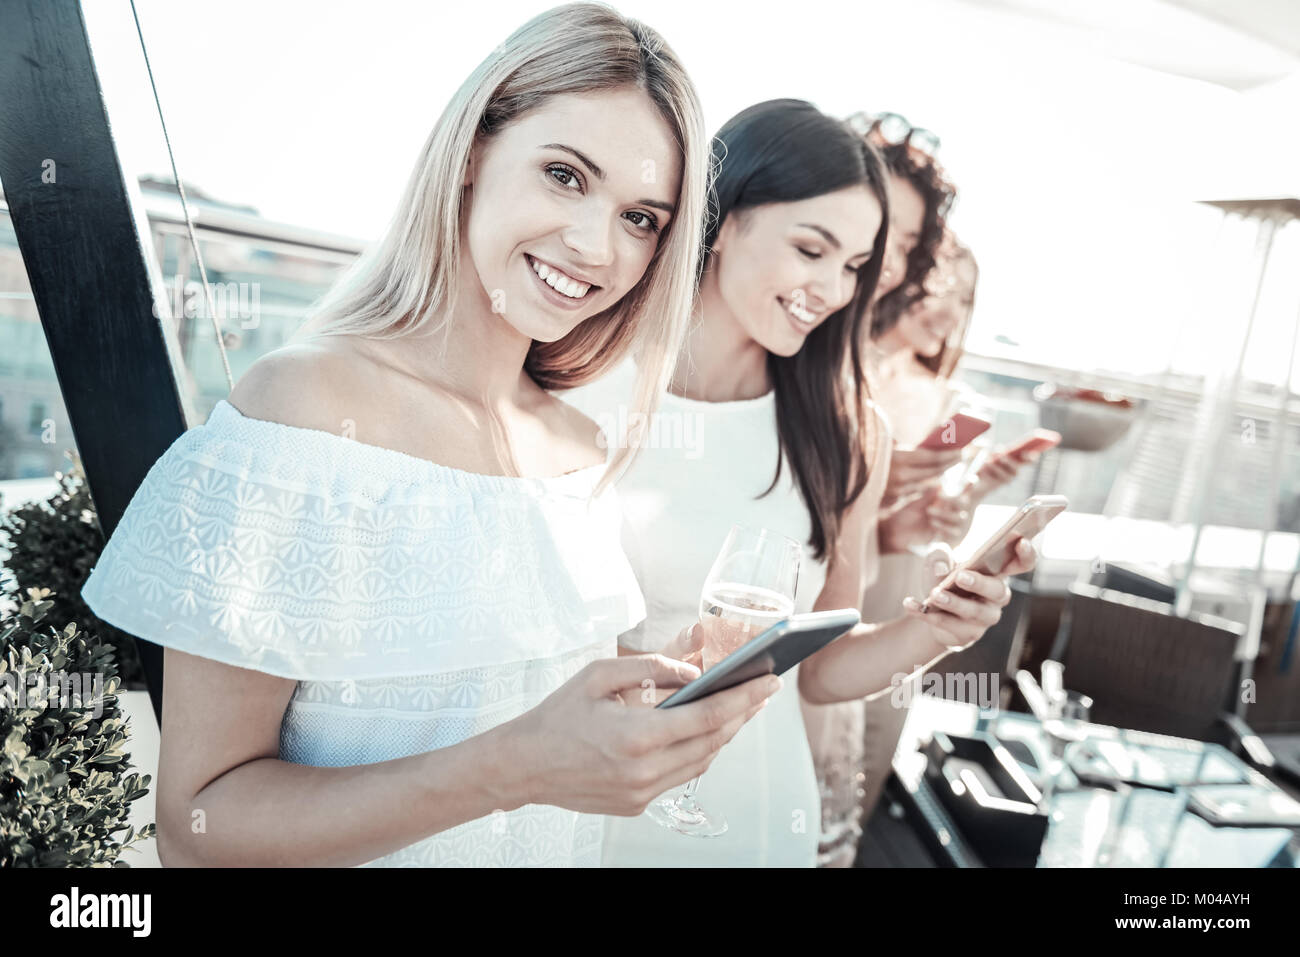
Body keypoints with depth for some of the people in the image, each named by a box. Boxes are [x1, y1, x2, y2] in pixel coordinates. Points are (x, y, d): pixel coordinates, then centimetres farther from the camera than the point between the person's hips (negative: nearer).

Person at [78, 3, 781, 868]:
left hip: (570, 846, 5)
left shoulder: (582, 452, -6)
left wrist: (679, 697, -11)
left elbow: (524, 669, 5)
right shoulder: (307, 406, -22)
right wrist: (515, 768, -32)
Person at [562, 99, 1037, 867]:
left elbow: (818, 671, 3)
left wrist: (931, 630, -14)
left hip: (756, 820, 3)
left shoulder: (846, 435, -5)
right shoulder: (574, 384, -16)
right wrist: (639, 671, -27)